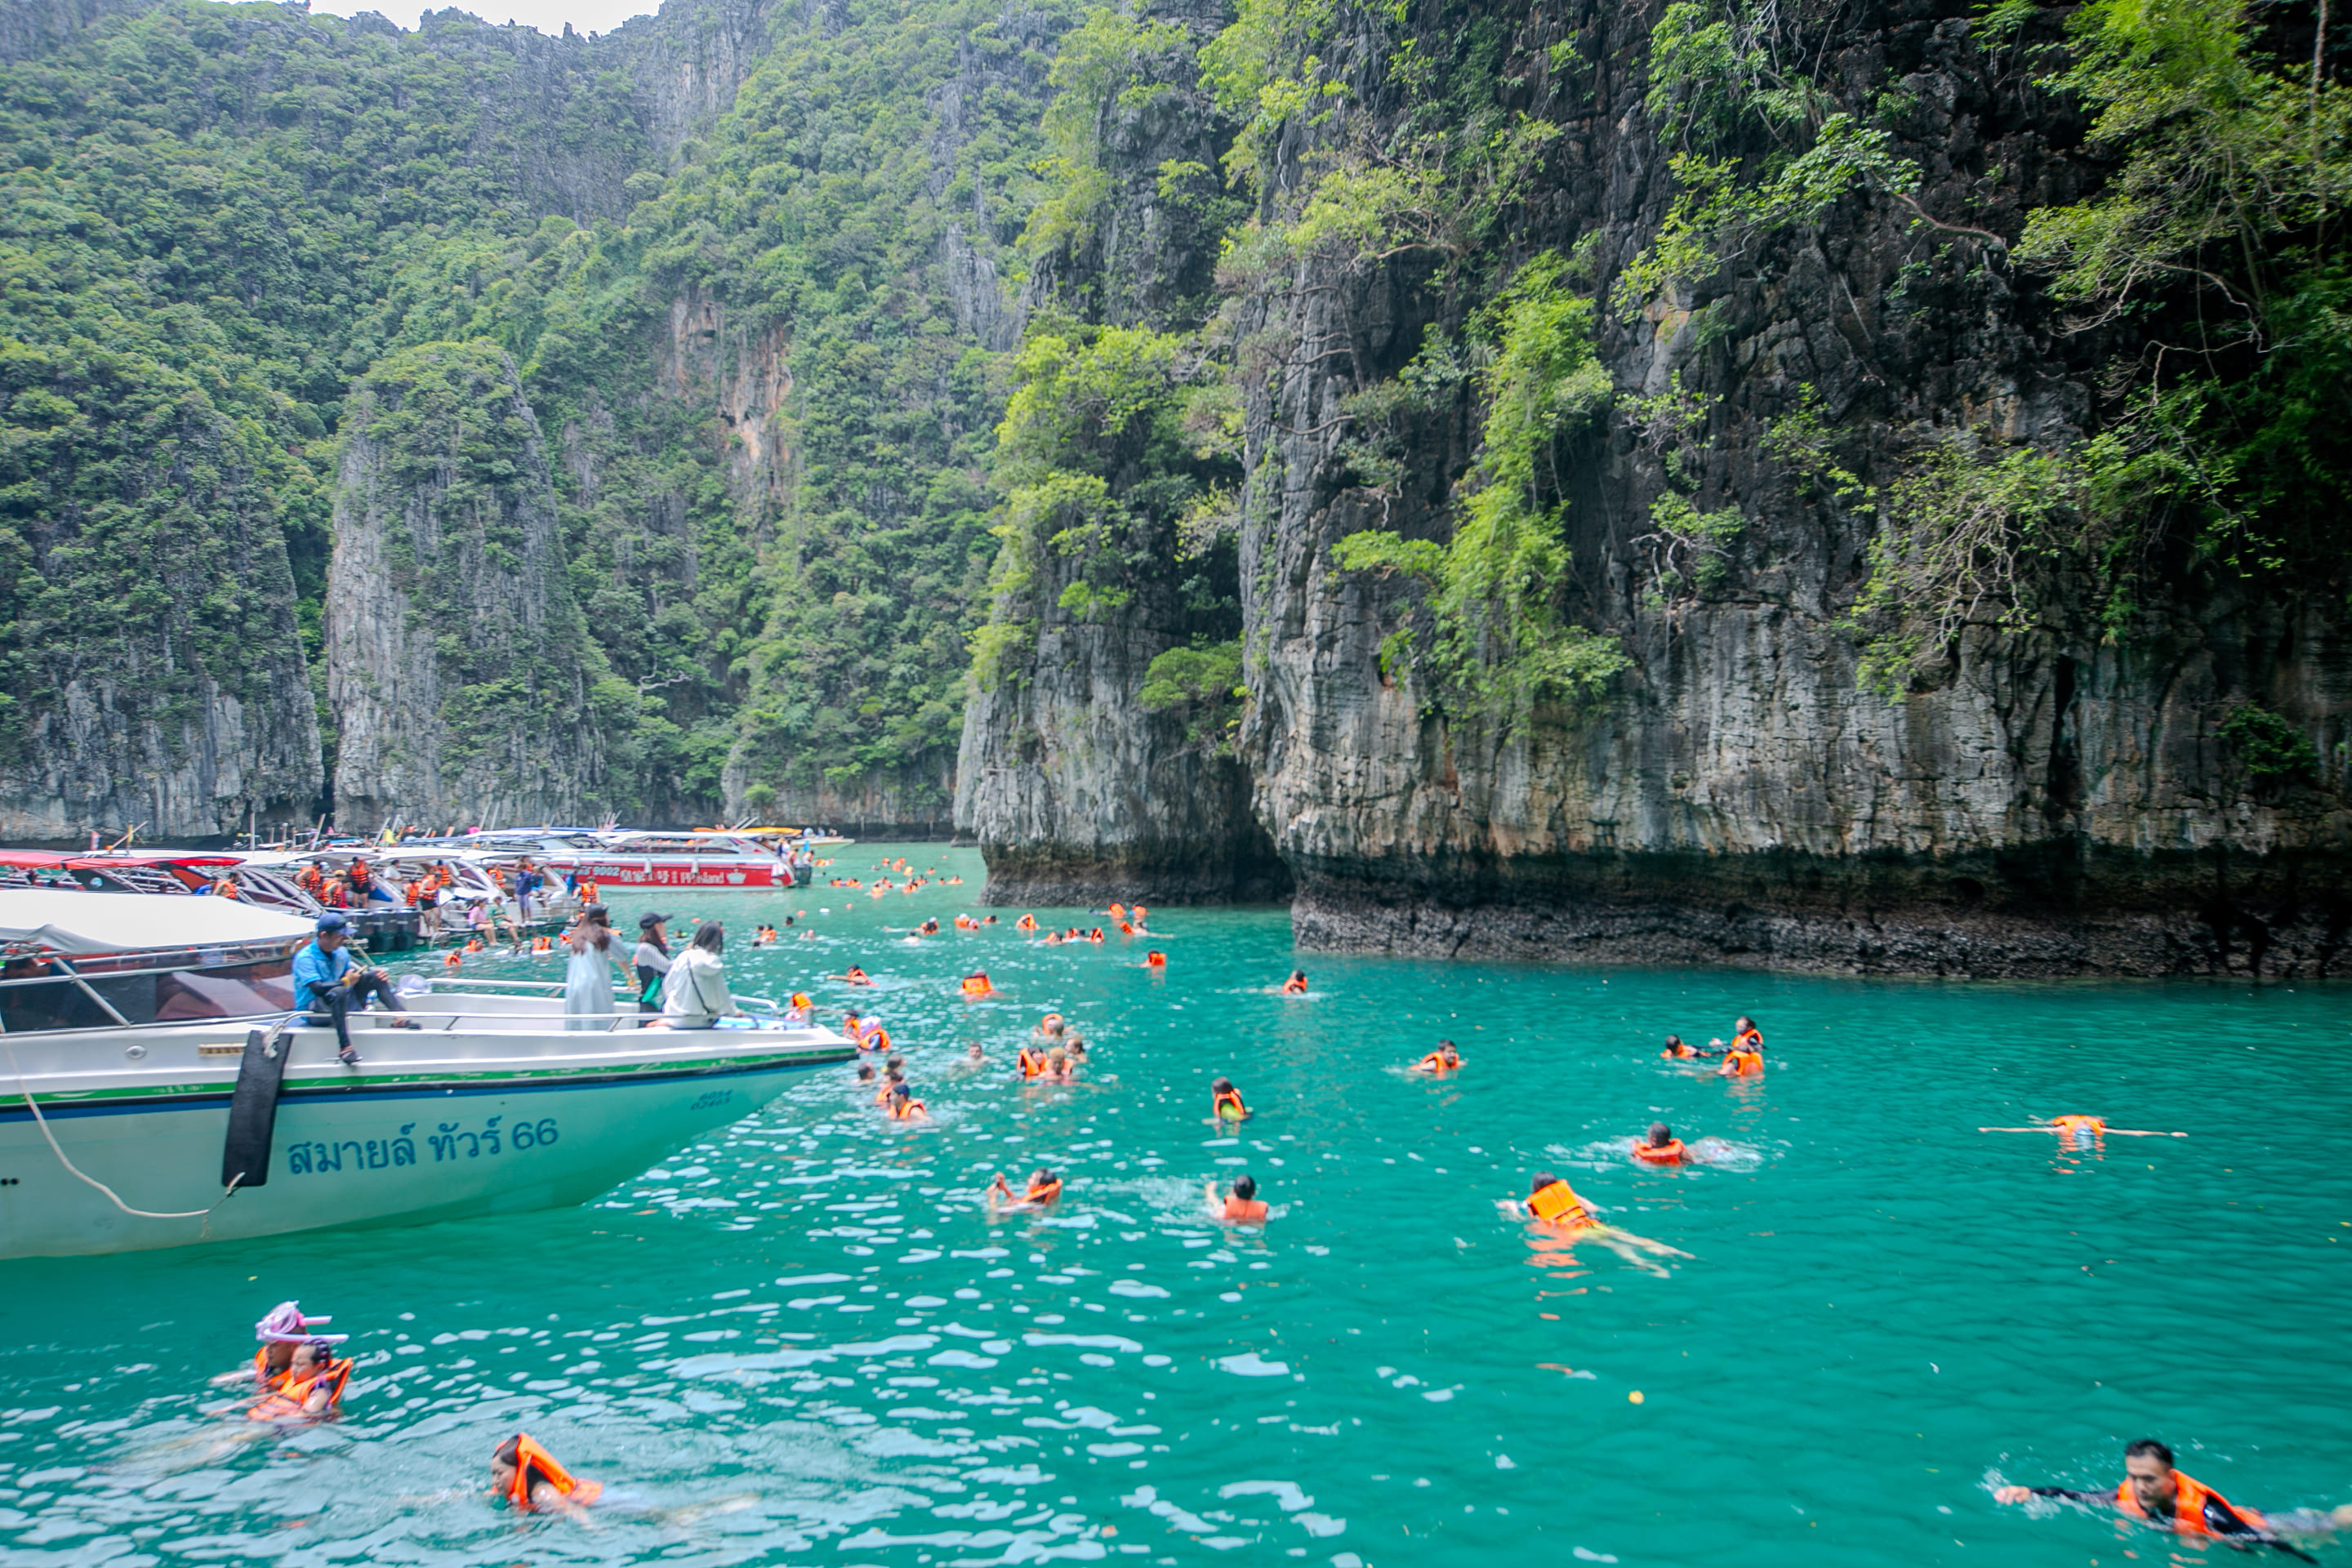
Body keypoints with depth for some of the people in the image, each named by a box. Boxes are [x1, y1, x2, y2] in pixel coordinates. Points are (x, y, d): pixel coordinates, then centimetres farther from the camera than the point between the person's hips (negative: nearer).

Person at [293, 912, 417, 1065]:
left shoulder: (341, 952, 8)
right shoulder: (305, 958, -17)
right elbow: (317, 988, -28)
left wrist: (376, 974, -8)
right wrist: (345, 981, -26)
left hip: (340, 1003, 8)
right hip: (313, 1010, -8)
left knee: (374, 976, -5)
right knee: (338, 992, -40)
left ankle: (401, 1017, -16)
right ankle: (344, 1049, -45)